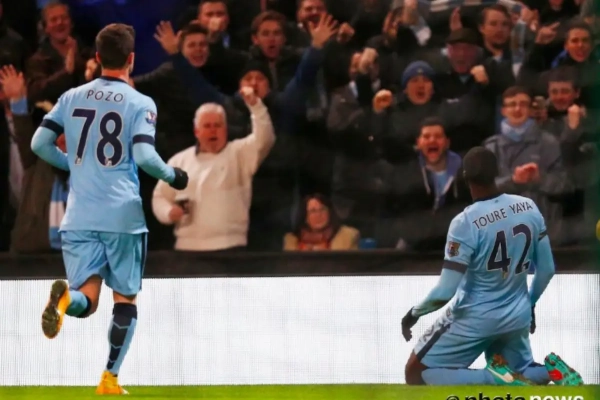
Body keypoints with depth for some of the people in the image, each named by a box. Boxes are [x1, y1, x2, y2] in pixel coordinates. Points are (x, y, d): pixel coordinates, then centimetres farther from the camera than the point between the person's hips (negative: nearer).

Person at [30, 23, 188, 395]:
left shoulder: (72, 98, 8)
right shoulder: (141, 103, -4)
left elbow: (40, 144, 6)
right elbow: (144, 156, -15)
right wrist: (173, 176, 4)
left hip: (79, 216, 3)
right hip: (123, 214, -3)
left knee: (85, 301, 1)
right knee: (125, 298, 12)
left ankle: (66, 297, -34)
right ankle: (110, 379, 7)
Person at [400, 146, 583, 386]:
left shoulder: (466, 223, -23)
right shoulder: (529, 208, -6)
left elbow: (445, 292, -21)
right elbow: (547, 269, 4)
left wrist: (415, 313, -3)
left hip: (476, 319, -6)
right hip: (517, 317, 6)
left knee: (417, 374, 6)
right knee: (520, 374, 30)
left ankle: (495, 380, -15)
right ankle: (551, 371, -6)